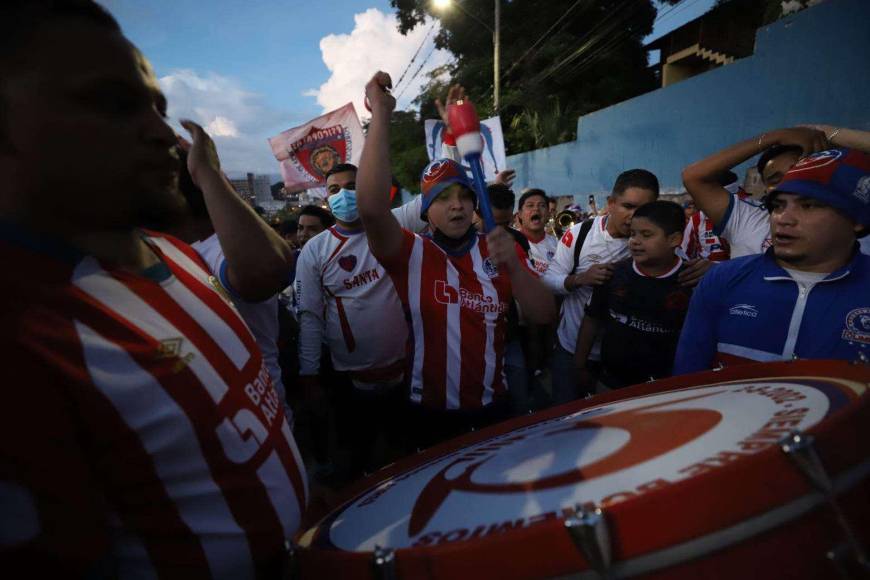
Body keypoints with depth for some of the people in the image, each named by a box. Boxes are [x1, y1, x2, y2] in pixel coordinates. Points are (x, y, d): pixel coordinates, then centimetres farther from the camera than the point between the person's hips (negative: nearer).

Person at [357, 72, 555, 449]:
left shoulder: (498, 251, -2)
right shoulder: (410, 253, -12)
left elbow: (543, 317, -8)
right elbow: (372, 208, -32)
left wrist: (512, 265, -25)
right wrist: (381, 115, -31)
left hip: (492, 407, 3)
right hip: (429, 412, -3)